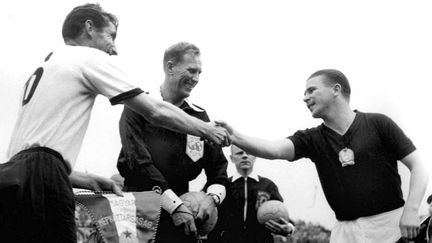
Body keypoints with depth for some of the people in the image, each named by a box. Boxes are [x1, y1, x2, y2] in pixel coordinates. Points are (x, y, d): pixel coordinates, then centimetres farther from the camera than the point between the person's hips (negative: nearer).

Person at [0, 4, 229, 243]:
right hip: (41, 179, -9)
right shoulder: (90, 57, 4)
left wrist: (80, 178, 23)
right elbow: (156, 111, 0)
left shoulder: (42, 69, 28)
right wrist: (207, 129, 13)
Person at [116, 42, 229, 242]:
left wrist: (213, 197, -10)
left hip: (181, 209, 4)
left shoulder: (199, 116, 9)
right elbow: (138, 160, -15)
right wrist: (174, 204, -20)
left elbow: (218, 164, 10)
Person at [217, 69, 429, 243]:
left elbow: (418, 167, -2)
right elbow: (274, 150, -12)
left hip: (390, 222, -3)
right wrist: (235, 137, -27)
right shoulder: (313, 139, 5)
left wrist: (411, 210, -16)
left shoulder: (378, 124, -3)